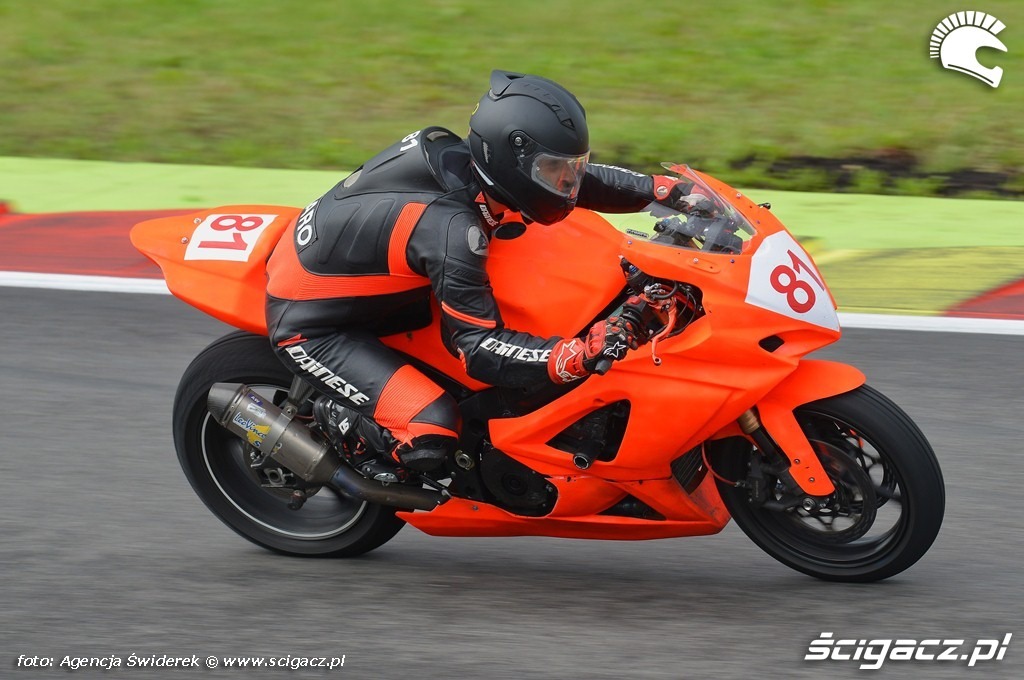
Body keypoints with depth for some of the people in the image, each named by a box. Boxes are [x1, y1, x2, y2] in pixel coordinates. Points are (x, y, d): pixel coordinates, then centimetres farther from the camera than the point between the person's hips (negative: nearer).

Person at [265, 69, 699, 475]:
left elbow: (578, 180, 6)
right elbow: (478, 347, -32)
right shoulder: (449, 228, -34)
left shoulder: (461, 158, -10)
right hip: (311, 326, -10)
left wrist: (662, 188, -3)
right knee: (429, 434, -24)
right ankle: (337, 419, 2)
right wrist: (580, 355, -43)